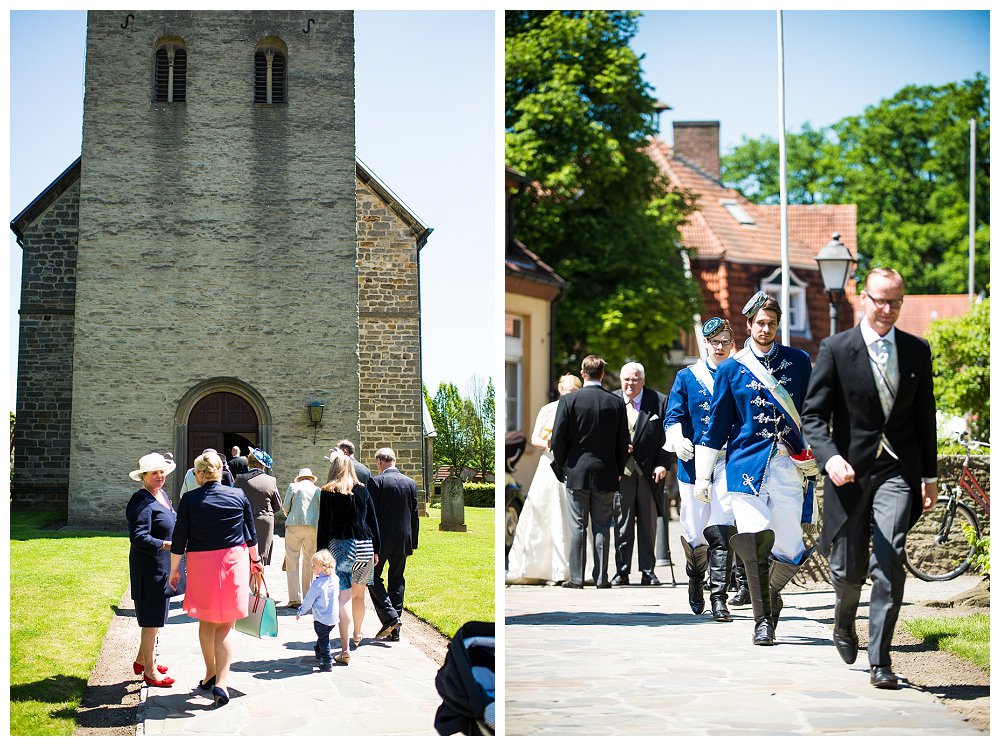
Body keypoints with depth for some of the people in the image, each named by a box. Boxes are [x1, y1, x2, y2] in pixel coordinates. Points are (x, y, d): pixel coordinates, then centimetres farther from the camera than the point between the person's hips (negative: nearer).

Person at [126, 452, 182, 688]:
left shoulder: (162, 494, 12)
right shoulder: (141, 502, -18)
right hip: (149, 569, -10)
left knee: (154, 618, 19)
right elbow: (139, 538, -24)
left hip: (163, 568, 10)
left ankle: (142, 660, 34)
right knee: (152, 620, -2)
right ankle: (149, 672, 7)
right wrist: (169, 545, -26)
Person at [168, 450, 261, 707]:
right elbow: (251, 534, 8)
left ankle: (210, 673, 28)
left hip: (201, 565, -1)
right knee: (225, 626, 4)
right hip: (233, 561, 1)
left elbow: (179, 539, -4)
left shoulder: (190, 500, -7)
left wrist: (174, 569, 8)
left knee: (206, 622, 18)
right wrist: (255, 559, 24)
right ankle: (221, 681, -8)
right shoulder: (238, 496, -1)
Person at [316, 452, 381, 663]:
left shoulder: (328, 493, -3)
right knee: (359, 594, 21)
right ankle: (357, 634, 43)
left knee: (343, 597, -9)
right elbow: (373, 521, 10)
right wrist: (376, 549, 17)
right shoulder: (363, 490, 6)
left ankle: (345, 649, -18)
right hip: (364, 546, 4)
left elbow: (324, 524, -5)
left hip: (340, 546, -3)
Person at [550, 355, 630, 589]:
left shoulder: (569, 400, -7)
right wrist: (618, 470, 16)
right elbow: (623, 441, 4)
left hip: (577, 472, -2)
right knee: (602, 527, 6)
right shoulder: (616, 402, 0)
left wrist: (560, 466, 7)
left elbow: (558, 438, -6)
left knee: (577, 526, 2)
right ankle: (601, 577, 7)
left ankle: (576, 577, 0)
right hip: (606, 473, 2)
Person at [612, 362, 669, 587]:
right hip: (621, 471, 0)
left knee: (648, 523, 6)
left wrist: (662, 465, -7)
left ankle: (648, 571, 13)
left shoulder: (659, 402, 2)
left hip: (649, 471, 0)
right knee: (622, 523, 0)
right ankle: (622, 571, 5)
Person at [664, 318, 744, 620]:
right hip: (694, 461, 1)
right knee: (693, 529, 8)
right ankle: (696, 580, 36)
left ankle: (718, 598, -11)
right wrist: (678, 439, -16)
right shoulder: (687, 377, 9)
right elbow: (673, 416, 5)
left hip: (728, 460, -1)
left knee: (721, 531, -14)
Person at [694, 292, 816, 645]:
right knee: (754, 538, -19)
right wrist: (703, 475, 9)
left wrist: (815, 451, 13)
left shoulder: (798, 361, 9)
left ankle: (771, 593, 31)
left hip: (788, 466, 1)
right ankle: (763, 619, -8)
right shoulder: (731, 368, 7)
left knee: (789, 549, -1)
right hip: (747, 465, -1)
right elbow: (716, 425, 10)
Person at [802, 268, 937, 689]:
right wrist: (830, 458, -22)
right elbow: (813, 415, -5)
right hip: (851, 470, -1)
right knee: (849, 568, 7)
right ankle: (844, 622, 42)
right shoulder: (835, 349, -2)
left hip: (899, 469, 1)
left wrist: (930, 476, 14)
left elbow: (924, 417, 15)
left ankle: (880, 661, -8)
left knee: (889, 561, -14)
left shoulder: (917, 351, 8)